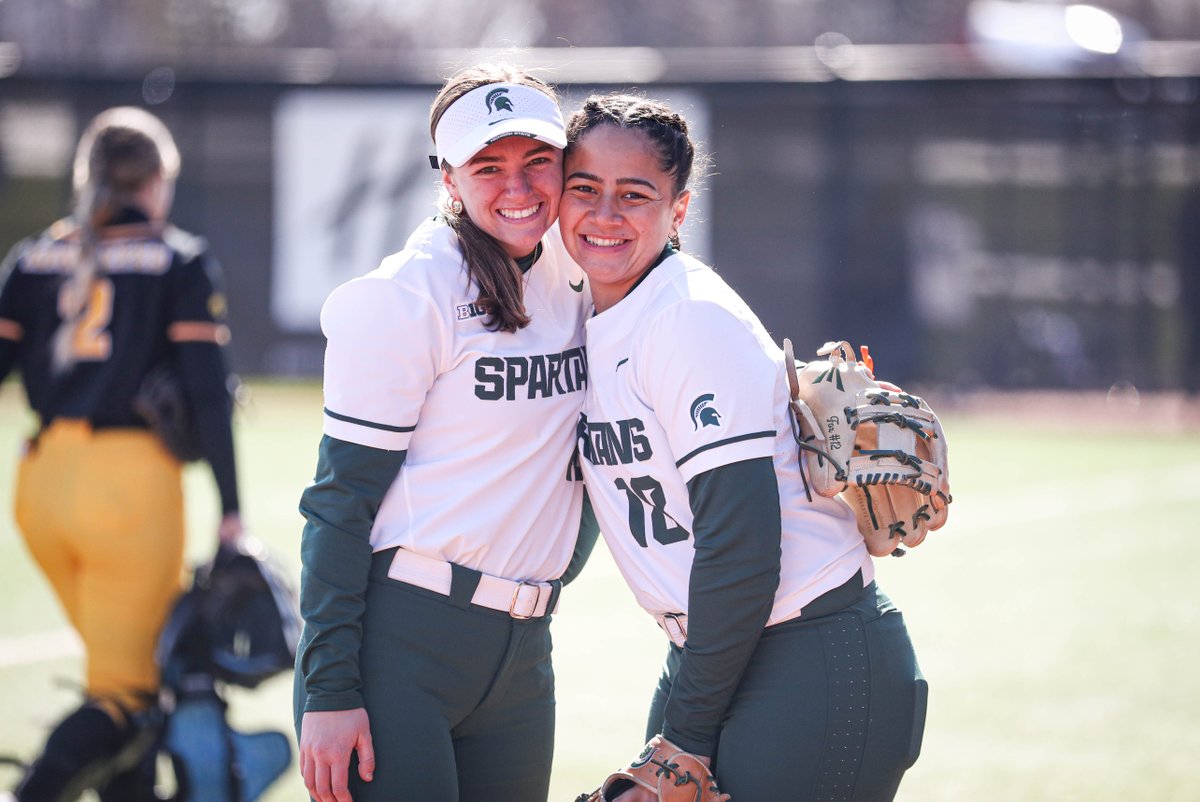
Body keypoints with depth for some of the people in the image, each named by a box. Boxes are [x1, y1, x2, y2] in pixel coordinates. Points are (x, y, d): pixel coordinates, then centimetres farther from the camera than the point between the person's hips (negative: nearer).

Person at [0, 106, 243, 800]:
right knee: (126, 695, -2)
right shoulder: (182, 262, 1)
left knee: (124, 664, 21)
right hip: (131, 482, -5)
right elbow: (208, 391, -6)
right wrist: (230, 509, -5)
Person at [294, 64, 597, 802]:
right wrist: (330, 690, -15)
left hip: (523, 651, 6)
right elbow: (341, 500, -10)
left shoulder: (574, 276, 9)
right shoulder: (406, 297, -10)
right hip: (395, 638, -6)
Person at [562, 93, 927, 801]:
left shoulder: (695, 322, -15)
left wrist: (687, 732, -13)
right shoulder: (592, 322, 10)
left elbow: (742, 551, -19)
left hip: (818, 668, -8)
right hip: (710, 652, 8)